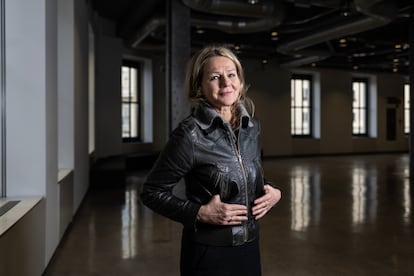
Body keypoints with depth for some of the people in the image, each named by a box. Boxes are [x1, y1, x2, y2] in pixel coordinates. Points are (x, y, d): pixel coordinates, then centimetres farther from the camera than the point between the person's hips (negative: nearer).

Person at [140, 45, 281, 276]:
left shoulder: (252, 126, -1)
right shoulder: (191, 134, -18)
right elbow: (151, 191, -12)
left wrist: (273, 191, -4)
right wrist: (200, 213, -22)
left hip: (250, 247, 6)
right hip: (209, 252, -5)